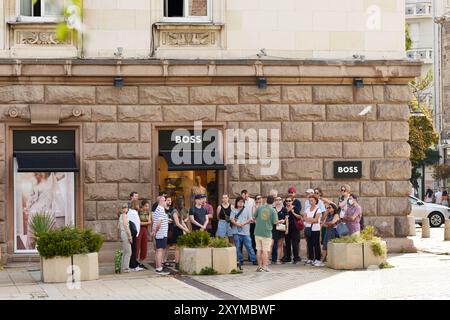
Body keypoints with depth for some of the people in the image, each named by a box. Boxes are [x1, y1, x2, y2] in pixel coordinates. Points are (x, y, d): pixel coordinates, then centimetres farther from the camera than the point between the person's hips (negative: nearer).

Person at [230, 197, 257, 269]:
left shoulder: (247, 210, 10)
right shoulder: (233, 211, 10)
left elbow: (250, 219, 3)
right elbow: (231, 219, -1)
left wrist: (244, 223, -13)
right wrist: (237, 224, -18)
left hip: (245, 232, -1)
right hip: (236, 232, 1)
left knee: (249, 246, -2)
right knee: (238, 247, 3)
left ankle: (254, 260, 3)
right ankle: (240, 261, 13)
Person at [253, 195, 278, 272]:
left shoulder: (260, 208, 1)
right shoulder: (273, 210, -8)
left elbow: (254, 217, 8)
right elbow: (275, 222, -9)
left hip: (258, 232, 3)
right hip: (267, 233, -3)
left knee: (259, 250, 11)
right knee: (265, 250, 1)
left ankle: (260, 266, 14)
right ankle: (264, 266, 0)